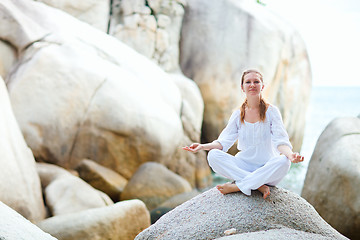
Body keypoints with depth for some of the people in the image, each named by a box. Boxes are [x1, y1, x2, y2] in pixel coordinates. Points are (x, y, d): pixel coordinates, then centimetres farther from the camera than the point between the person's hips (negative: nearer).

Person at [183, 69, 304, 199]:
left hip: (267, 169, -2)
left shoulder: (271, 111, 0)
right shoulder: (238, 114, 8)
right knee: (213, 155, -22)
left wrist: (290, 155, -33)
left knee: (283, 162, -36)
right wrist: (203, 146, -14)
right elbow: (224, 141, 4)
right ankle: (259, 186, -28)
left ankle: (236, 186, -26)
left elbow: (280, 141, -11)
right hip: (244, 166, 2)